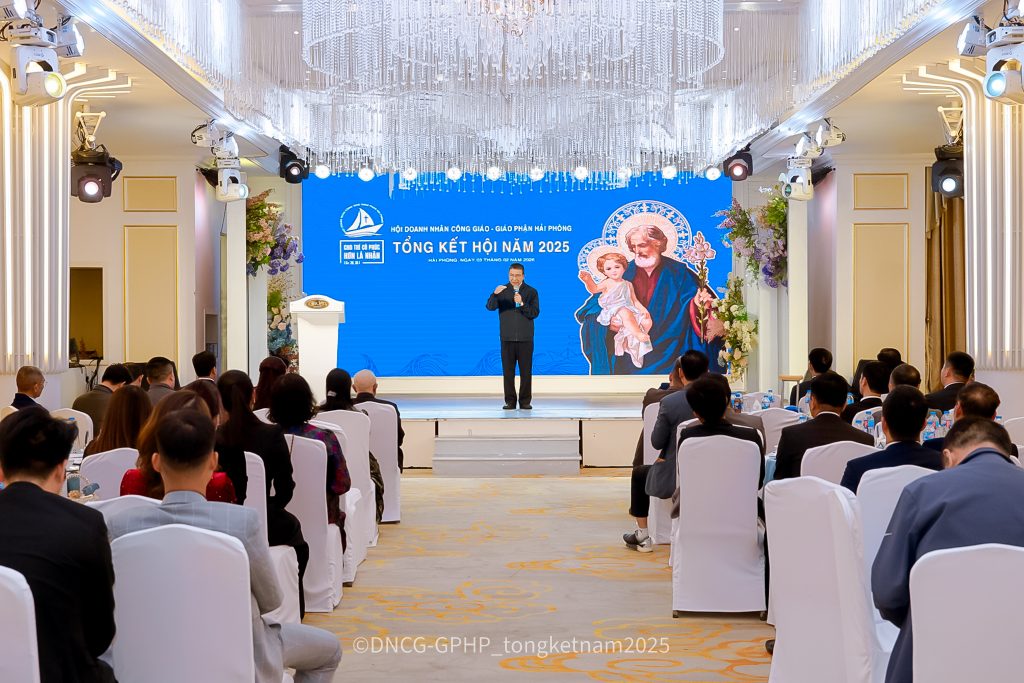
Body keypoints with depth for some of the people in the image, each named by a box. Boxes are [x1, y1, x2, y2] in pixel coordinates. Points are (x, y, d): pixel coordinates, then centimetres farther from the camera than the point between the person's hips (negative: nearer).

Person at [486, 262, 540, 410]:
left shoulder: (531, 292, 4)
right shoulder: (502, 290, 5)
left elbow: (535, 313, -5)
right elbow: (490, 307, -10)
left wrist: (521, 303, -20)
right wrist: (495, 294, -28)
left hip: (525, 338, 0)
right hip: (507, 338, 0)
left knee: (526, 371, 1)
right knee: (508, 371, 2)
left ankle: (525, 401, 9)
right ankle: (510, 401, 8)